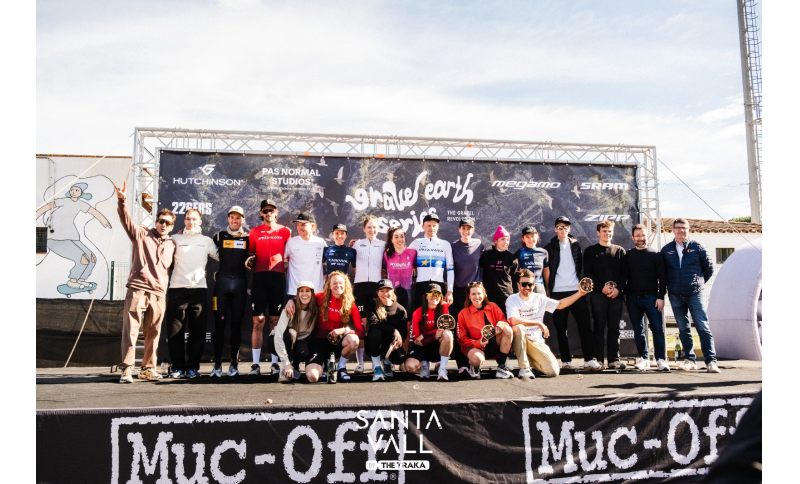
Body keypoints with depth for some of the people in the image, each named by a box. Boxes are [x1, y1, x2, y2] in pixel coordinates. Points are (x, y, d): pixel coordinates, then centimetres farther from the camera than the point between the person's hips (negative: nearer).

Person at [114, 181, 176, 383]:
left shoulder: (172, 245, 17)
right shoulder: (141, 234, 8)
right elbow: (126, 220, -7)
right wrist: (121, 201, -22)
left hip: (159, 294, 3)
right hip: (138, 289, -3)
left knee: (153, 333, 7)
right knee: (130, 329, -6)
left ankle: (148, 368, 16)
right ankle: (127, 368, -3)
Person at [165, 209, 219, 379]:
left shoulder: (206, 241, 17)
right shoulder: (175, 239, 15)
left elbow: (221, 256, 15)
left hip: (199, 288, 1)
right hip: (177, 288, 0)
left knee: (197, 331, 1)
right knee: (175, 331, 0)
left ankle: (193, 366, 9)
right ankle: (177, 366, 8)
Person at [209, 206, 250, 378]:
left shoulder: (248, 238, 10)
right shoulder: (219, 237, 11)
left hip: (240, 283, 0)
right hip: (222, 281, 0)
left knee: (236, 324, 3)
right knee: (219, 323, -3)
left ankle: (234, 364, 11)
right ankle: (217, 365, 3)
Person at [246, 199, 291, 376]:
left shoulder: (285, 232, 10)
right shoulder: (254, 232, 11)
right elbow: (250, 254, 15)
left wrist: (287, 267, -1)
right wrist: (250, 260, -5)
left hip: (278, 277, 0)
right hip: (259, 277, 0)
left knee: (275, 320, 3)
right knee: (258, 321, -3)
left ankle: (275, 363, 8)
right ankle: (255, 364, 1)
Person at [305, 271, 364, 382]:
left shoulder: (351, 304, -1)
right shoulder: (321, 298, -2)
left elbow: (361, 331, -7)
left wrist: (345, 330, -24)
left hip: (337, 342, 1)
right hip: (319, 341, -1)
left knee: (353, 340, -35)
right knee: (312, 377, -25)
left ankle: (341, 367, -2)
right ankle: (323, 364, 16)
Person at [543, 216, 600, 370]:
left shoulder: (575, 245, 12)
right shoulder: (550, 248, 6)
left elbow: (581, 265, 17)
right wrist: (548, 289, -1)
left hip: (576, 290, 1)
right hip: (558, 292, -1)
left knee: (585, 324, -5)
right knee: (561, 328, 2)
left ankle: (589, 359, -2)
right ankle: (566, 360, 9)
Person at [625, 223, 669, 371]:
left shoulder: (655, 254, 3)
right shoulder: (627, 255, 9)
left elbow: (662, 277, 0)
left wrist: (660, 297, -7)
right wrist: (624, 295, 4)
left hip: (651, 297, -2)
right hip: (632, 298, 2)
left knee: (657, 329, -5)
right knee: (638, 330, 6)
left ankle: (661, 359, 0)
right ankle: (643, 358, 13)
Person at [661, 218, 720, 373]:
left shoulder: (697, 247, 1)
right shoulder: (666, 250, 6)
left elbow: (709, 267, 10)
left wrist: (699, 282, 12)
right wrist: (670, 285, 11)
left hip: (695, 294, -2)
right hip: (675, 296, 2)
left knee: (703, 328, -5)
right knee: (684, 329, 7)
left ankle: (711, 361, -4)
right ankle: (690, 360, 14)